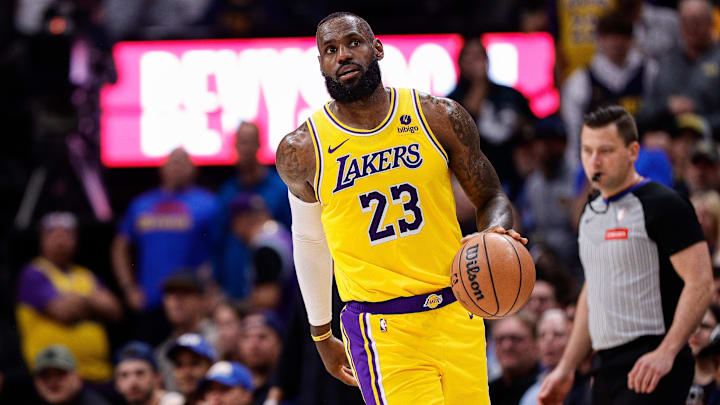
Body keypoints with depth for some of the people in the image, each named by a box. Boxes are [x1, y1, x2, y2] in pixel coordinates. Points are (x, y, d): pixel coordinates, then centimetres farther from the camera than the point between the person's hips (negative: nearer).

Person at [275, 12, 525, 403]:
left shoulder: (439, 118, 1)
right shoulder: (302, 150, 0)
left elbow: (490, 198, 10)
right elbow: (309, 241, 15)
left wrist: (496, 232, -14)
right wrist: (321, 336, 21)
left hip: (456, 314, 3)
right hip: (382, 334, -2)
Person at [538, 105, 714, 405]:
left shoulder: (663, 205, -8)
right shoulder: (591, 213, 17)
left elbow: (700, 283, -14)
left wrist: (665, 353, -24)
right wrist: (566, 368, 21)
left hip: (651, 368, -8)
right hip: (607, 367, 8)